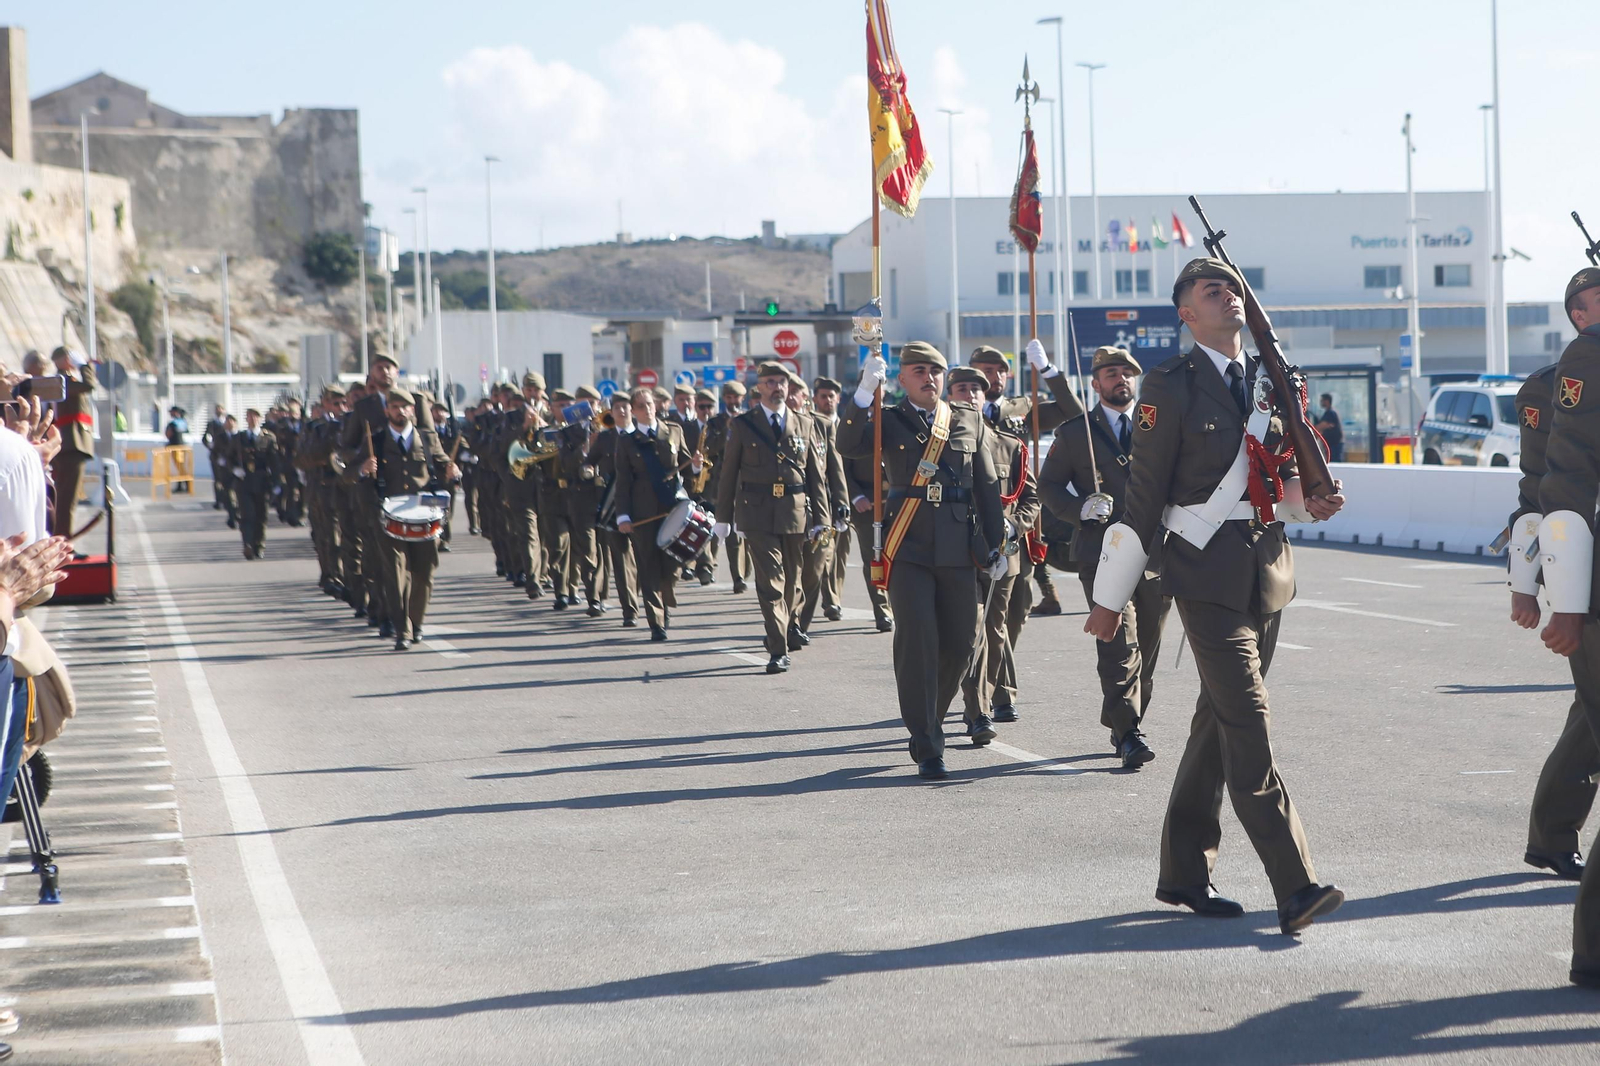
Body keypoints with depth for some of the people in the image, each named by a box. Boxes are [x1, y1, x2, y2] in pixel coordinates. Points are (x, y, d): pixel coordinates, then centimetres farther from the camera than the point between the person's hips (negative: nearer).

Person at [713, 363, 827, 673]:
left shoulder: (804, 424, 9)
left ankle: (791, 625, 41)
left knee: (792, 577, 15)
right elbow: (728, 473, 6)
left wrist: (820, 516, 4)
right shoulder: (742, 425, 4)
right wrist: (723, 517, 4)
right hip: (758, 514, -2)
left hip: (796, 511, 2)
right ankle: (778, 650, -11)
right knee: (770, 580, -10)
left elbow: (816, 473, 9)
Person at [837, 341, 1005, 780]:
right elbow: (848, 446, -13)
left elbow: (987, 487, 14)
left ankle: (928, 719, 31)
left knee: (961, 643, 6)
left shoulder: (970, 421, 12)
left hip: (958, 549, 3)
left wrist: (995, 544, 11)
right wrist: (865, 392, -25)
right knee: (918, 643, -9)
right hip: (908, 548, -3)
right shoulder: (890, 422, 6)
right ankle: (927, 748, -5)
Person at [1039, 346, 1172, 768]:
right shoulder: (1074, 433, 7)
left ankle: (1125, 727, 21)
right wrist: (1080, 509, -11)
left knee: (1147, 647, 7)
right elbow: (1048, 485, 8)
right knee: (1119, 644, -16)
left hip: (1155, 555, 3)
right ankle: (1128, 734, -19)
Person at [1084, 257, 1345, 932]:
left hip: (1267, 572, 7)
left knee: (1219, 724, 12)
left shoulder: (1272, 382, 14)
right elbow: (1143, 496, -6)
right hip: (1207, 575, -7)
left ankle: (1184, 874, 21)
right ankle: (1295, 889, -18)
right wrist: (1110, 596, -4)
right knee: (1248, 725, -13)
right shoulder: (1170, 388, -5)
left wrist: (1307, 498, -1)